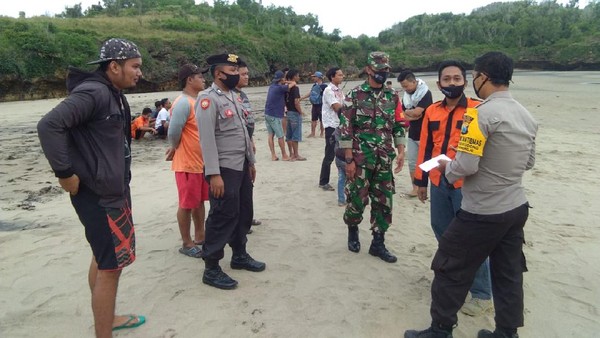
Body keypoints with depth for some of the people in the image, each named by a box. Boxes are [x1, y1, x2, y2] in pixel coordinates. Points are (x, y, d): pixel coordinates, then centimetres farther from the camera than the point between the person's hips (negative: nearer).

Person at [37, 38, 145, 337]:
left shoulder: (113, 94, 11)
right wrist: (65, 173, -24)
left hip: (112, 189, 10)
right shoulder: (92, 92, -19)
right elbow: (49, 125, -28)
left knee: (104, 258, 21)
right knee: (111, 265, -2)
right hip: (98, 194, -10)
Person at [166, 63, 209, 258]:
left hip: (202, 162, 9)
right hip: (187, 164, -9)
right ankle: (187, 244, 16)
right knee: (187, 204, 3)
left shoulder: (198, 101, 10)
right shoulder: (183, 103, -19)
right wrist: (176, 149, -4)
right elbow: (173, 132, -23)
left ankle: (199, 236, 32)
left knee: (199, 202, 18)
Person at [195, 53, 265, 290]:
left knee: (244, 213, 17)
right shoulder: (208, 98, -14)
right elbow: (206, 138, -21)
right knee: (222, 217, -2)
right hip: (224, 170, -9)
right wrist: (214, 174, -25)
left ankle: (240, 255, 34)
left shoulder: (233, 96, 15)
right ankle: (211, 269, 12)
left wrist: (251, 162, 19)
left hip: (241, 166, 9)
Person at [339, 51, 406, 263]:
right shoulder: (355, 95, -5)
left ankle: (378, 243, 20)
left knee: (384, 202, 7)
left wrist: (401, 151, 2)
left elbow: (398, 126, 13)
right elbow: (345, 128, -9)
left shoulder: (392, 97, 8)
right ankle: (352, 231, 31)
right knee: (357, 200, 4)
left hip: (384, 160, 4)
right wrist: (349, 159, -13)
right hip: (360, 159, -4)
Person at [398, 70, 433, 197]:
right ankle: (415, 187, 20)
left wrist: (407, 112, -5)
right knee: (412, 162, 9)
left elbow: (417, 112, -24)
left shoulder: (425, 92, -14)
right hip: (412, 134, 7)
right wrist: (413, 115, -16)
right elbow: (404, 115, 2)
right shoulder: (406, 95, 7)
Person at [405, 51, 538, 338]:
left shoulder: (481, 113, -20)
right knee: (508, 274, 17)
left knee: (451, 270, 7)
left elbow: (466, 166, -23)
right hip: (517, 207, 8)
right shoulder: (527, 116, 6)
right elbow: (528, 162, 15)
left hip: (483, 212, -8)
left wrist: (446, 169, -3)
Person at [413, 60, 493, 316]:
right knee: (443, 232, 16)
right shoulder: (432, 111, 8)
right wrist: (420, 180, 12)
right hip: (438, 184, 5)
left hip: (466, 185, -5)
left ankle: (482, 294, 17)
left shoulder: (478, 110, -7)